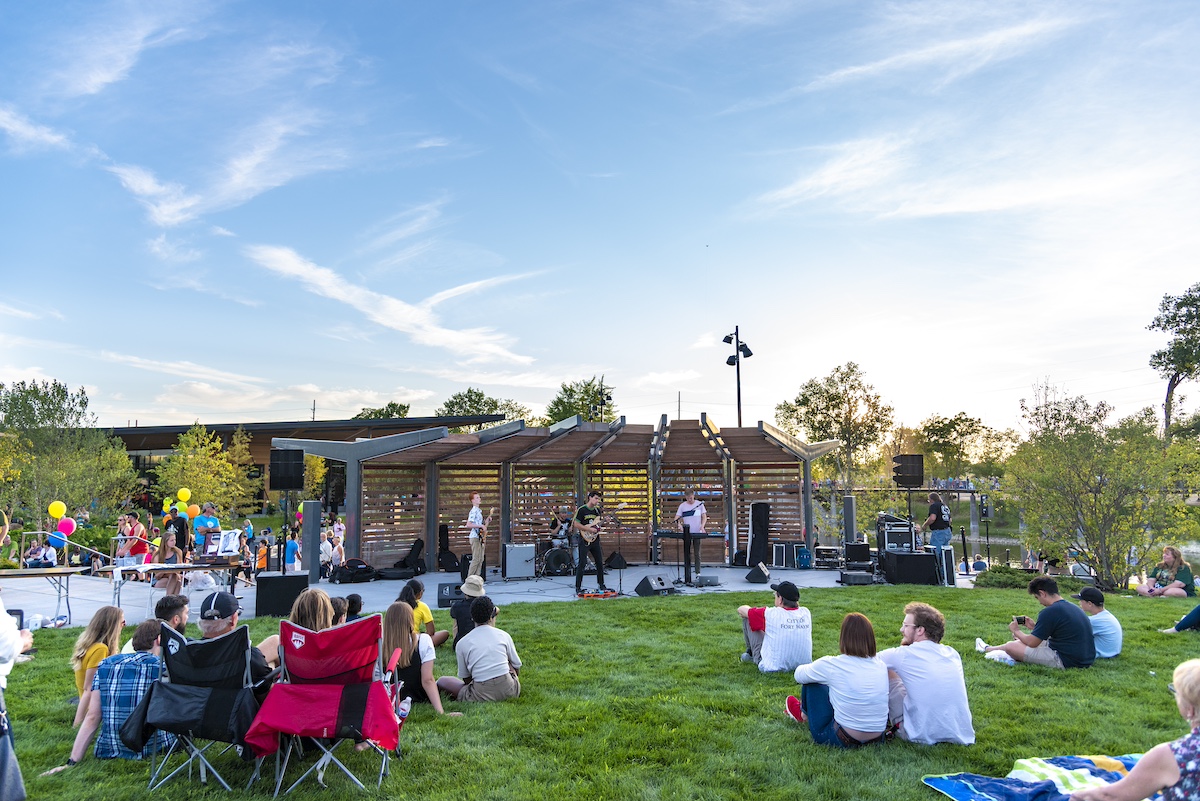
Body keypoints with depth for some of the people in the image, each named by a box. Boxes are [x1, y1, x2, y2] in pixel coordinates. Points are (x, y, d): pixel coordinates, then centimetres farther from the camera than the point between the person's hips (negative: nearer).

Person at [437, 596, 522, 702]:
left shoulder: (462, 644, 2)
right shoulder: (503, 635, 5)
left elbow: (465, 678, 8)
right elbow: (517, 666, 14)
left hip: (482, 696, -3)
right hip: (510, 691, 3)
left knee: (442, 681, 15)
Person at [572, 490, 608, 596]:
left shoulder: (597, 510, 10)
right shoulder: (581, 510, -9)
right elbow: (576, 524, -13)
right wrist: (590, 529, -17)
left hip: (595, 540, 6)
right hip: (584, 540, -6)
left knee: (600, 563, 9)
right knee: (582, 564, -5)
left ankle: (601, 585, 22)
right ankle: (578, 588, 1)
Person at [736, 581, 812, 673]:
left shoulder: (770, 614, -18)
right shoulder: (806, 613, -6)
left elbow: (741, 610, 0)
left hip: (772, 668, -5)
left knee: (747, 618, 5)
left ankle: (750, 653, 30)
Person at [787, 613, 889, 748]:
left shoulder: (832, 665, -16)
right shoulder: (881, 665, -3)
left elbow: (799, 675, 2)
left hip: (844, 740, -5)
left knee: (811, 681, 10)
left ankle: (805, 713, 39)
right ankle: (806, 713, 48)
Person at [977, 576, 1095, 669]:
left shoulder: (1050, 612, -19)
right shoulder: (1072, 607, 9)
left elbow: (1032, 642, -12)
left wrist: (1016, 631, 7)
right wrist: (1033, 626, 24)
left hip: (1066, 661, -9)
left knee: (1010, 646, 5)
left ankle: (987, 649, 37)